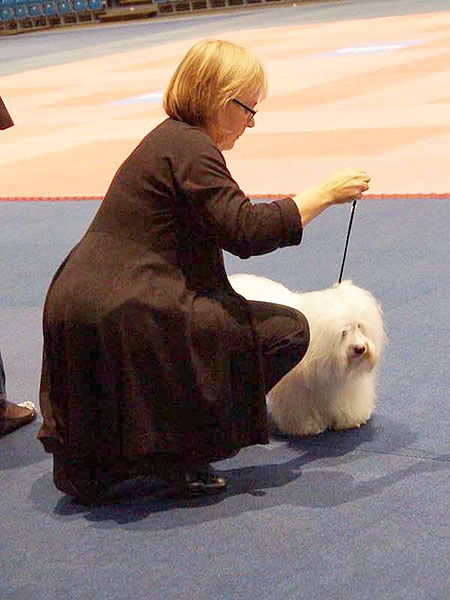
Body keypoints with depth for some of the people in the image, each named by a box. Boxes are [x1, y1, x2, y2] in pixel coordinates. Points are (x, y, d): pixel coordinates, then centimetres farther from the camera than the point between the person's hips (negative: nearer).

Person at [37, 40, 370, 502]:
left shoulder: (168, 138, 21)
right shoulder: (189, 148, -11)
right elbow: (246, 232, -20)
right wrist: (325, 194, -10)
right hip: (124, 322, -10)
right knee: (287, 330, -4)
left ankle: (93, 459, 20)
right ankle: (173, 451, -2)